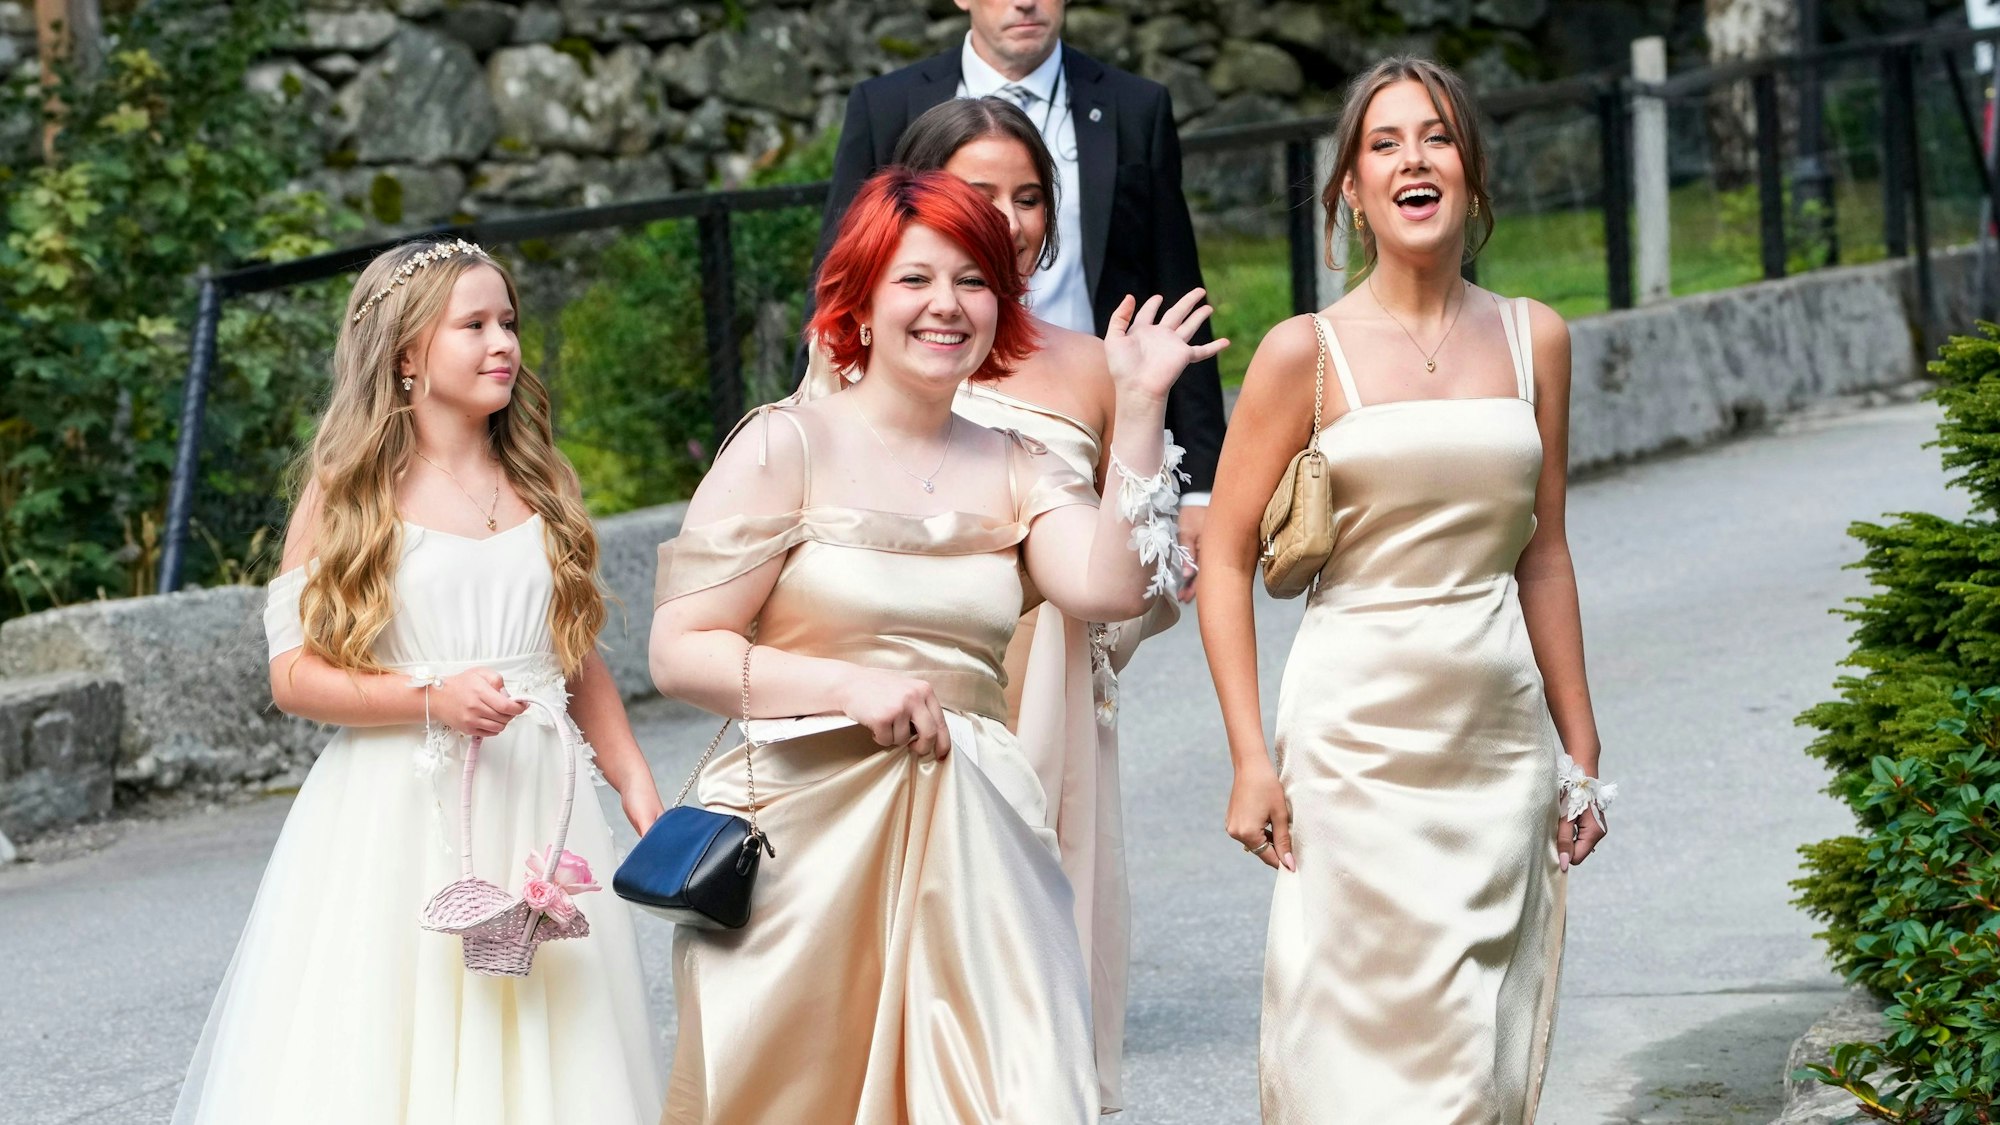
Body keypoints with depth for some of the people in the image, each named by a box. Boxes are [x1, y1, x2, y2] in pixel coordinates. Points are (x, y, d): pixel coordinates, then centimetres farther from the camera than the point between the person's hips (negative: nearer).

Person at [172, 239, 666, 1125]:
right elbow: (293, 673, -5)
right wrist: (433, 699, -17)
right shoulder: (350, 492, 0)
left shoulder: (540, 487, 12)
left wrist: (638, 788, 9)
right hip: (396, 818, -3)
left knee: (532, 1054, 2)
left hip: (533, 815, 4)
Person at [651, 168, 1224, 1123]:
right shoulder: (787, 449, -1)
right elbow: (680, 651, -6)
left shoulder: (1014, 471, 11)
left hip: (969, 853, 3)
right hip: (806, 845, -3)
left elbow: (1108, 588, -8)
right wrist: (853, 688, -16)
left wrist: (1139, 410, -8)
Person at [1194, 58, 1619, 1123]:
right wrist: (1252, 759, -8)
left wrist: (1579, 752, 12)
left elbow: (1541, 555, 13)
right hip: (1359, 740, -4)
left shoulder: (1531, 338, 8)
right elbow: (1224, 563, -2)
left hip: (1501, 738, 4)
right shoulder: (1306, 350, -3)